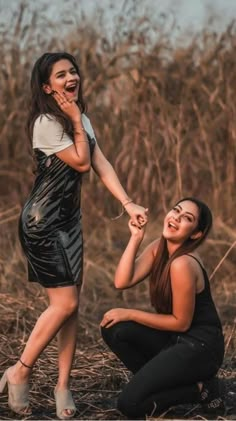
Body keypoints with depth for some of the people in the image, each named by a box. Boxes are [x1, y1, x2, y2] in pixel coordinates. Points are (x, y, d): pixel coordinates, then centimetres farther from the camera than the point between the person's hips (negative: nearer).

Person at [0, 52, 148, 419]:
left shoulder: (82, 119, 8)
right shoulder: (46, 123, -18)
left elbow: (101, 164, -1)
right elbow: (81, 162, -17)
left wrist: (128, 203, -12)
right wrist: (76, 122, -14)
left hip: (69, 219, 8)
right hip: (43, 222, -8)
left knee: (71, 303, 5)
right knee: (64, 303, -11)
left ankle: (63, 384, 11)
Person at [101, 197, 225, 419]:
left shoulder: (182, 264, -25)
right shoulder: (159, 248, 1)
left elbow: (181, 322, -17)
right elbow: (122, 282, -9)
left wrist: (129, 314, -12)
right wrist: (135, 237, -12)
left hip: (199, 348, -8)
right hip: (174, 338, 8)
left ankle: (200, 389, 1)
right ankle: (160, 379, 8)